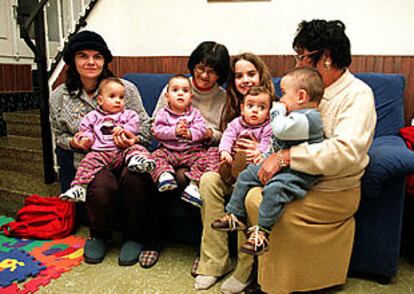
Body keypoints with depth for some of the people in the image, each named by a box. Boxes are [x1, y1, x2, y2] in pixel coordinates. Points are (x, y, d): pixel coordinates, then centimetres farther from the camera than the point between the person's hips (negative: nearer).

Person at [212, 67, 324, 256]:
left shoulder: (308, 118, -18)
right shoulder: (296, 115, 17)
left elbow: (281, 129, -32)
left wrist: (277, 110, -14)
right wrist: (266, 155, 16)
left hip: (298, 173, -11)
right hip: (277, 164, 11)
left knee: (274, 189, -35)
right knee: (246, 175, 8)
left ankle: (261, 233, -25)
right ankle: (236, 216, 16)